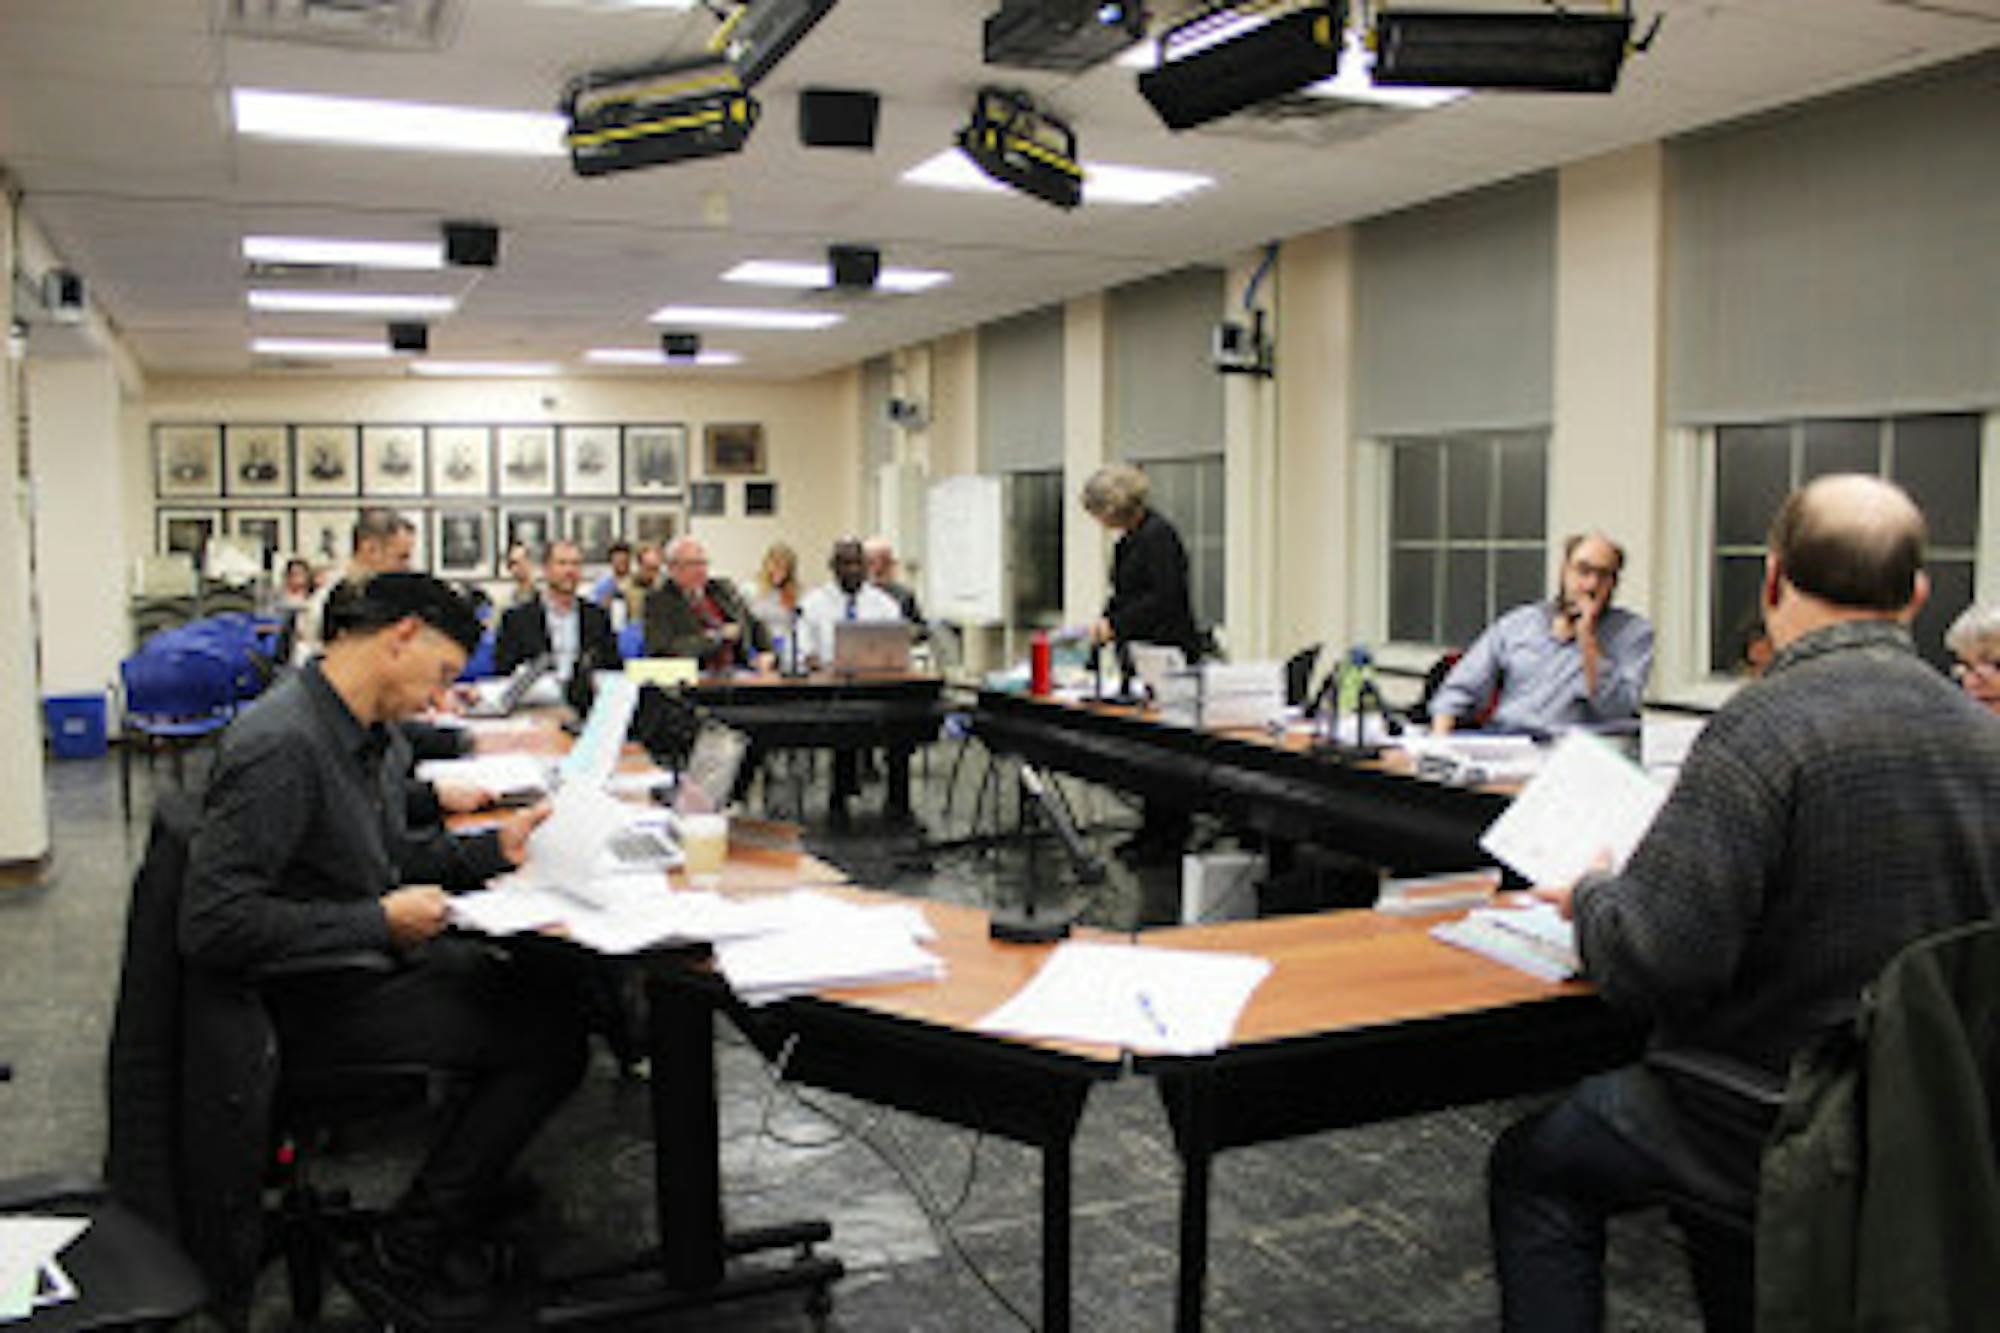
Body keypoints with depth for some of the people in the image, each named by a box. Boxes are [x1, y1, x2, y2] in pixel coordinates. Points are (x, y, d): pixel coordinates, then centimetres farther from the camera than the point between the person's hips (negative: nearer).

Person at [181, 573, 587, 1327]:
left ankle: (466, 1218, 17)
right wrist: (381, 922, -23)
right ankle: (399, 1264, 1)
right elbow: (211, 925, -28)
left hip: (367, 959, 10)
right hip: (313, 1003, -10)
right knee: (548, 1038, -13)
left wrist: (494, 848, 5)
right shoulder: (282, 745, -24)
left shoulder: (363, 731, 7)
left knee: (549, 993, 4)